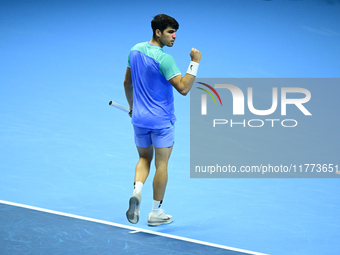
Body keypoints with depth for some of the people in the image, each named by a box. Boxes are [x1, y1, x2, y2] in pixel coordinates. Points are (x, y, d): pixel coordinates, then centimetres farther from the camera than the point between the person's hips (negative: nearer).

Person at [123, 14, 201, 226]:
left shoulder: (135, 50, 3)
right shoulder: (163, 59, -21)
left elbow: (127, 83, 13)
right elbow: (183, 88, -25)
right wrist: (195, 62, -23)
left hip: (139, 118, 6)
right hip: (162, 120, -6)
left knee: (144, 158, 20)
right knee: (161, 164, 7)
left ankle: (137, 191, -8)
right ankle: (156, 213, 14)